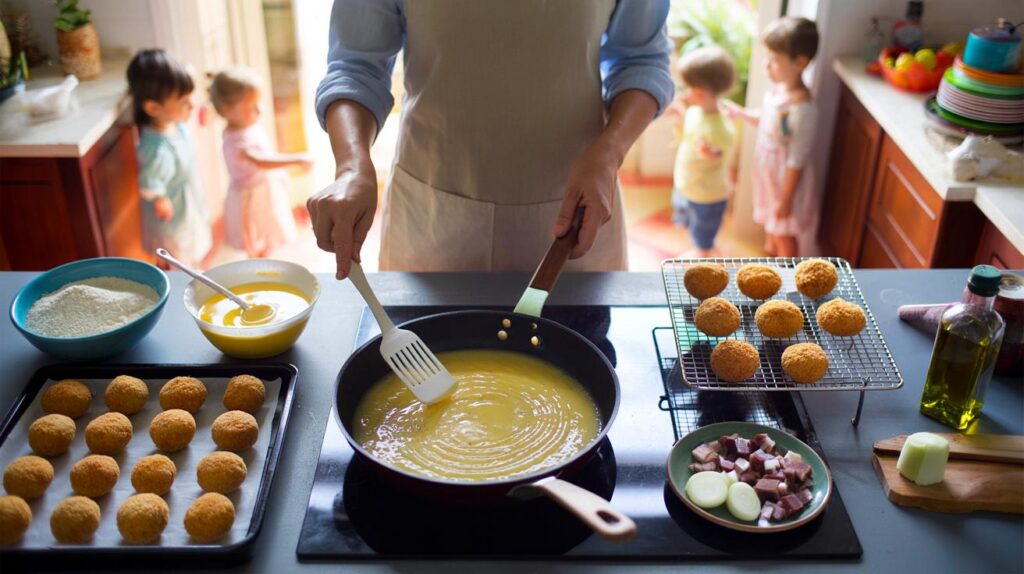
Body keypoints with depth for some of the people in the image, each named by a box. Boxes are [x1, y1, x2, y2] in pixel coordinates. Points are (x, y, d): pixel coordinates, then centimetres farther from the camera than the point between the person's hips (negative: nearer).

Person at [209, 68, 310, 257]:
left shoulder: (251, 125, -3)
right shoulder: (235, 140, -32)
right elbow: (260, 162, -47)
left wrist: (281, 175, 24)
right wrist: (297, 159, -53)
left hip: (268, 190, 8)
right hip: (253, 197, -8)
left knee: (266, 245, 24)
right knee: (257, 250, 8)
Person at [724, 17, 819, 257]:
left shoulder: (801, 107, -32)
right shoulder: (778, 88, -7)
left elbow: (797, 160, -26)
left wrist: (786, 199, -20)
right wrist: (743, 113, 5)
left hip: (785, 179, -8)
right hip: (768, 171, 8)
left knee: (784, 234, 13)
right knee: (770, 222, 30)